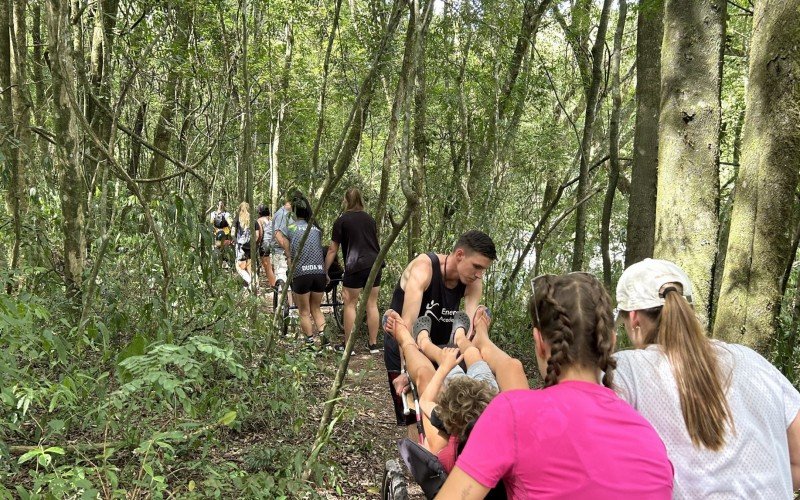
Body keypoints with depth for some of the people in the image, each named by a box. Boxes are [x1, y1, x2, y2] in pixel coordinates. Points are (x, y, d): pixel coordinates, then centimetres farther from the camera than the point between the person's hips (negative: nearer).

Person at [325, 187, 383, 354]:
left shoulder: (341, 221, 3)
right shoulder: (370, 219, 16)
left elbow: (333, 250, 3)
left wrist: (324, 271, 9)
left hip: (355, 266, -4)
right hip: (375, 263, 4)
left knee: (350, 304, 5)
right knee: (372, 304, 9)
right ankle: (373, 344, 14)